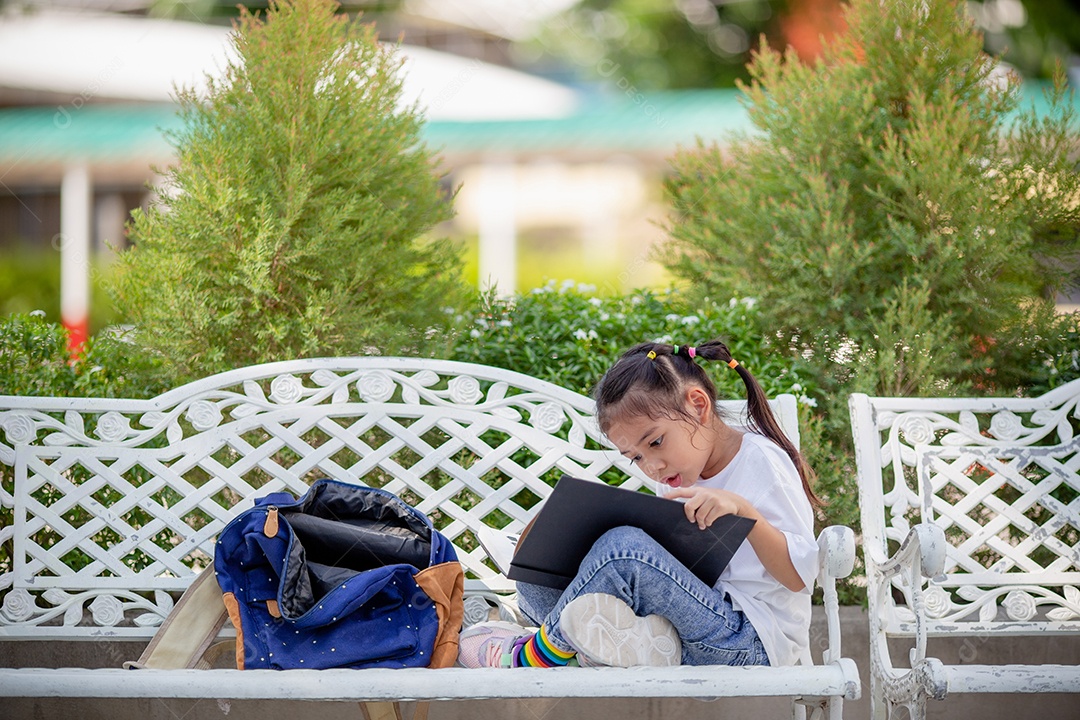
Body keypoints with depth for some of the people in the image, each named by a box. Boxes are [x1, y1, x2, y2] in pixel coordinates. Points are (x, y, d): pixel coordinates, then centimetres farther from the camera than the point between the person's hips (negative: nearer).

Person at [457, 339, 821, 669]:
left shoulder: (761, 461, -10)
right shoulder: (680, 470, 14)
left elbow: (799, 576, -15)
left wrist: (743, 509, -28)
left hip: (756, 641, -9)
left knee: (623, 546, -27)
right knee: (536, 581, 3)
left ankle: (536, 656, -7)